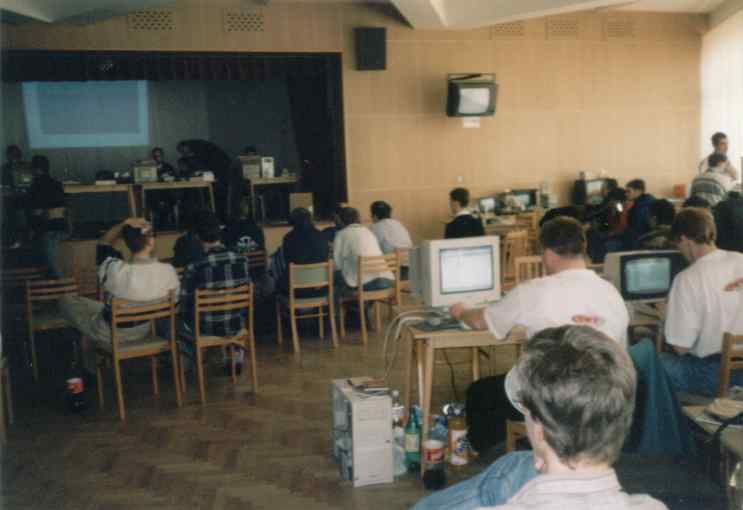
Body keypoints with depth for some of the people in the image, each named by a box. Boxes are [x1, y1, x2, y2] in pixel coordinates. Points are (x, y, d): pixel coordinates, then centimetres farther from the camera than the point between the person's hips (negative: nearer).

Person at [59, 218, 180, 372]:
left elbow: (103, 244, -10)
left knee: (66, 301, 21)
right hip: (145, 331, 4)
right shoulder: (168, 271, -27)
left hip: (111, 333, -3)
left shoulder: (115, 270, -33)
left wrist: (124, 224, -20)